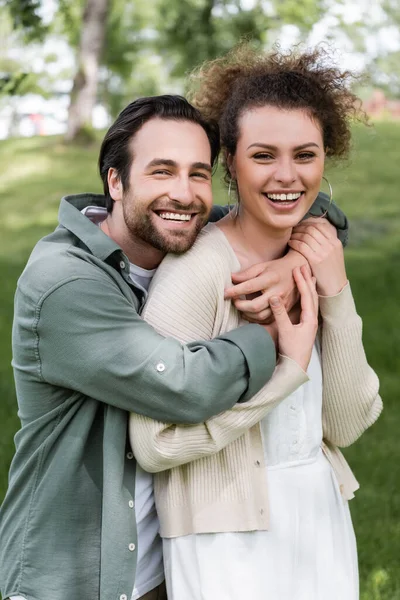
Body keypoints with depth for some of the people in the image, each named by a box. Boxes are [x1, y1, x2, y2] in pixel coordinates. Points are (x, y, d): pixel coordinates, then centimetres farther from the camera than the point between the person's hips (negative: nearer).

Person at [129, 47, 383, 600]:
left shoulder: (315, 259, 2)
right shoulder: (197, 268, -18)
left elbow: (346, 425, -1)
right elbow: (155, 444, -23)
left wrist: (335, 296, -11)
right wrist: (284, 368, -22)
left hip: (321, 523, 6)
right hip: (229, 541, -6)